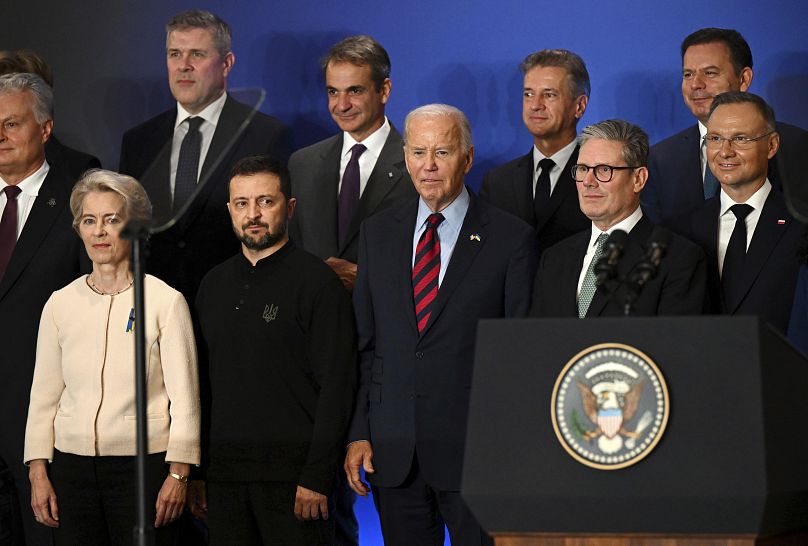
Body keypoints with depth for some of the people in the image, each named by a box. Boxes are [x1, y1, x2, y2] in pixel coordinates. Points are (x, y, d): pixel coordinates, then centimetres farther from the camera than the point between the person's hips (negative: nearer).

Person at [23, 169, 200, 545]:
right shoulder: (61, 303, 8)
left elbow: (184, 398, -3)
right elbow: (43, 395, 11)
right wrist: (38, 473, 6)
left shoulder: (166, 301, -3)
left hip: (143, 467, -3)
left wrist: (178, 475, -7)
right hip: (72, 468, 3)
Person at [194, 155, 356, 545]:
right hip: (224, 469, 5)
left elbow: (336, 386, -9)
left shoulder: (317, 282, -4)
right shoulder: (215, 285, 15)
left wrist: (317, 477, -15)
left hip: (292, 469, -5)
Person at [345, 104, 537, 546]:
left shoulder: (511, 239, -2)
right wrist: (358, 434, 4)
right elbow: (363, 343, 11)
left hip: (475, 450, -3)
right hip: (393, 452, 4)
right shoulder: (377, 234, 10)